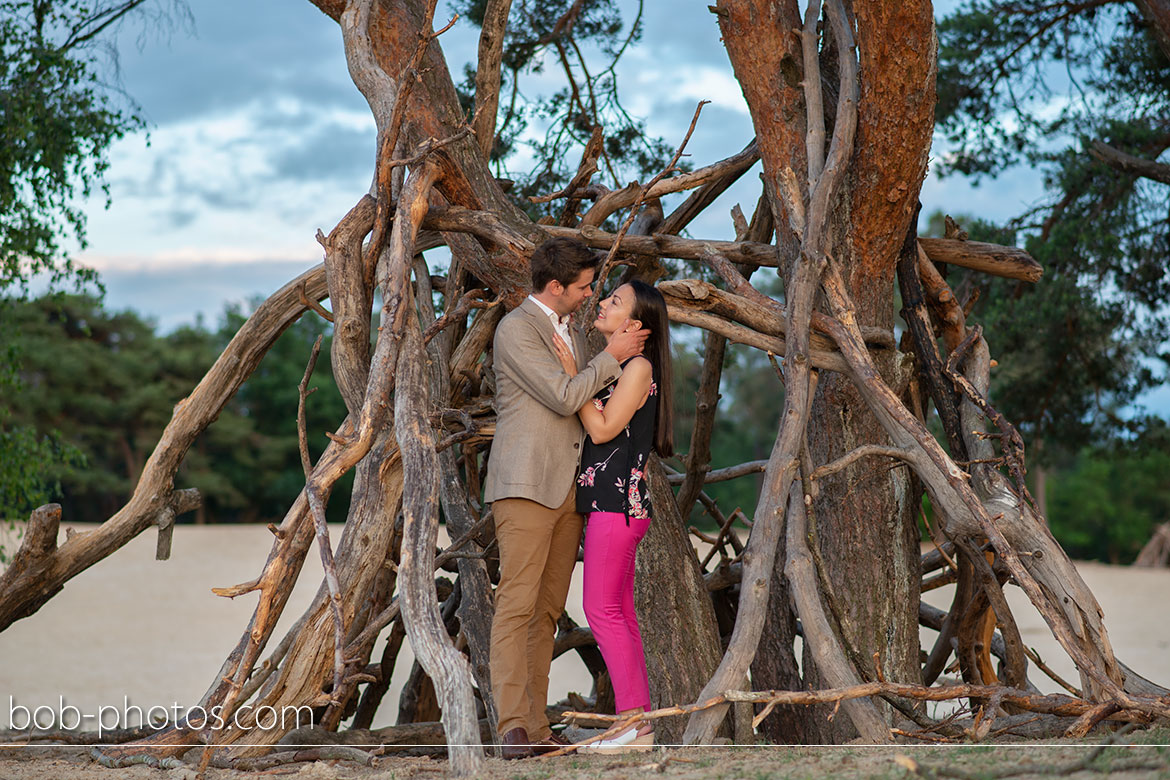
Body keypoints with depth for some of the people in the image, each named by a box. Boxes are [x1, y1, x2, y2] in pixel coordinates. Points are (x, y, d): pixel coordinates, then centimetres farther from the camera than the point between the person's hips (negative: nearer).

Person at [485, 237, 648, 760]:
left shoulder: (570, 334, 21)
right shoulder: (516, 329, -8)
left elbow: (587, 404, 29)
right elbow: (563, 397, -15)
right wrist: (612, 357, -5)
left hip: (568, 489, 9)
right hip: (526, 484, -9)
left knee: (547, 612, 5)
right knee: (517, 606, -14)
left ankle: (534, 729, 5)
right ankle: (511, 729, -18)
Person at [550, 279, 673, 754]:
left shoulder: (639, 367, -11)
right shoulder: (614, 365, 17)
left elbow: (602, 429, -15)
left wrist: (572, 373, -12)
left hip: (618, 500, -10)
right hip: (612, 503, 10)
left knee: (602, 609, -10)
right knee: (619, 613, 9)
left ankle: (634, 723, -9)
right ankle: (638, 721, 11)